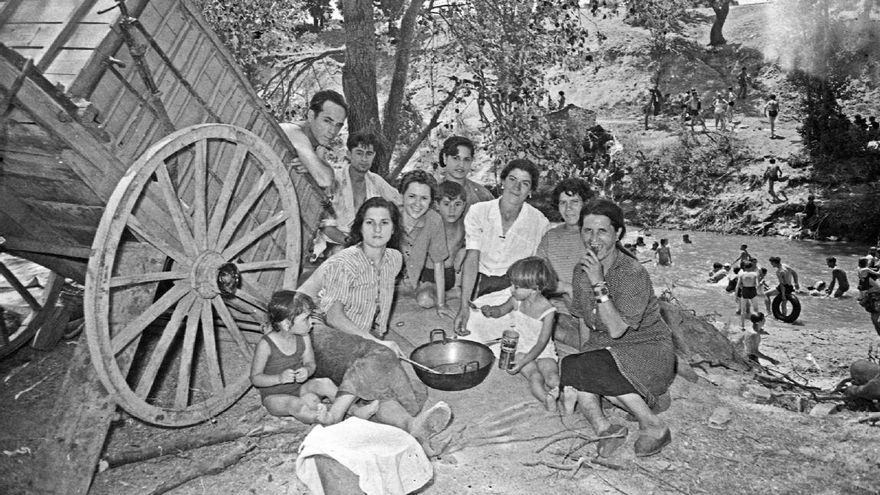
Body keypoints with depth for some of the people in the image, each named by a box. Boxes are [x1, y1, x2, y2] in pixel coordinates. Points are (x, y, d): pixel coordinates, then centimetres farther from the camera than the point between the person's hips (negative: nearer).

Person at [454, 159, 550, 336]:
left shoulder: (539, 222, -8)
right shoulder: (478, 212, -9)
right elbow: (472, 259, -16)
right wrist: (464, 306, -26)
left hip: (515, 284, -1)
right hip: (480, 282, 1)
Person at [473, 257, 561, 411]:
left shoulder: (547, 311, -20)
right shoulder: (516, 301, -8)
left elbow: (541, 344, -20)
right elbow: (501, 310, 15)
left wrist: (521, 363, -25)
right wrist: (490, 311, -10)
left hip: (543, 351, -2)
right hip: (521, 348, 2)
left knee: (552, 379, -30)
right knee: (535, 377, -27)